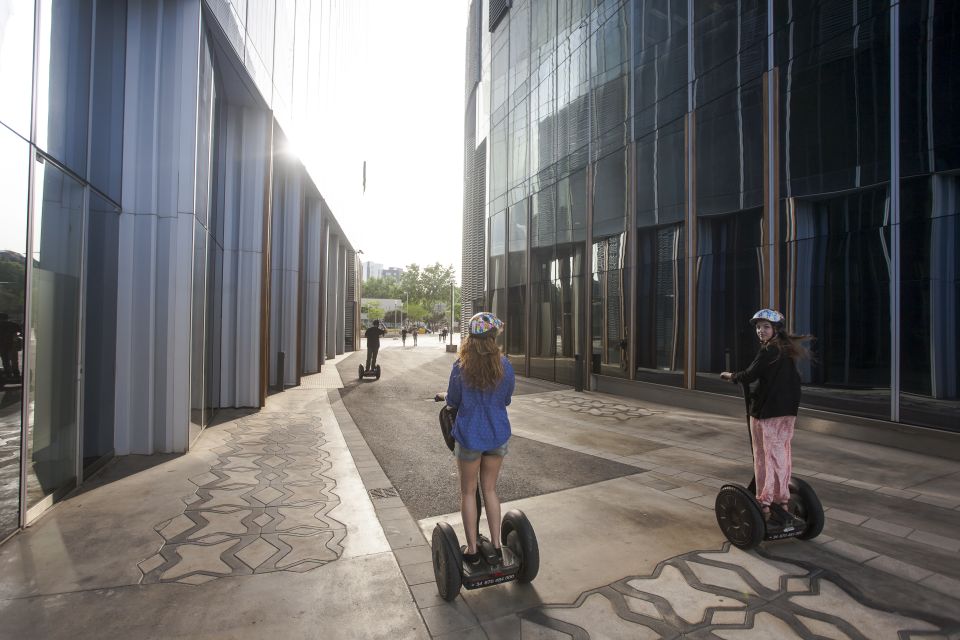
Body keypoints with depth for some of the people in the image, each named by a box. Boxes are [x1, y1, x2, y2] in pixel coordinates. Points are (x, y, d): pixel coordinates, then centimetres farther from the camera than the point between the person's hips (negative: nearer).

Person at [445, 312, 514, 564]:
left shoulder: (461, 365, -15)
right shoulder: (504, 365, -9)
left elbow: (452, 401, -5)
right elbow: (507, 399, 4)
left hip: (469, 435, -2)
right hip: (498, 434, 3)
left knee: (468, 492, 14)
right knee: (490, 489, 19)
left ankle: (472, 550, 24)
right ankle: (496, 545, 27)